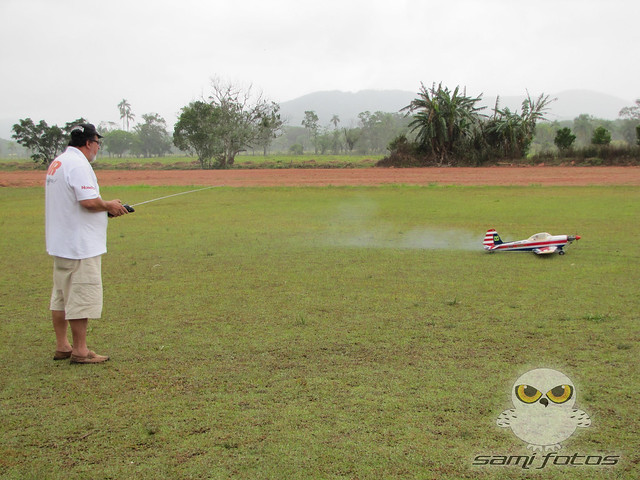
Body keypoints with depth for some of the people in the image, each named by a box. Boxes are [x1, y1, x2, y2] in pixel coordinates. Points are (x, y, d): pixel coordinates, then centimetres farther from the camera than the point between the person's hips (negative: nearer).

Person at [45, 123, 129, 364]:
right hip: (81, 245, -10)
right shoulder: (79, 164, -17)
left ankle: (62, 346, 23)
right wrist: (109, 205, -7)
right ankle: (80, 351, 2)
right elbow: (88, 201, -26)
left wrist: (105, 207, 12)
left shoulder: (57, 163, 14)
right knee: (82, 297, -4)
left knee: (62, 295, 15)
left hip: (60, 243, 10)